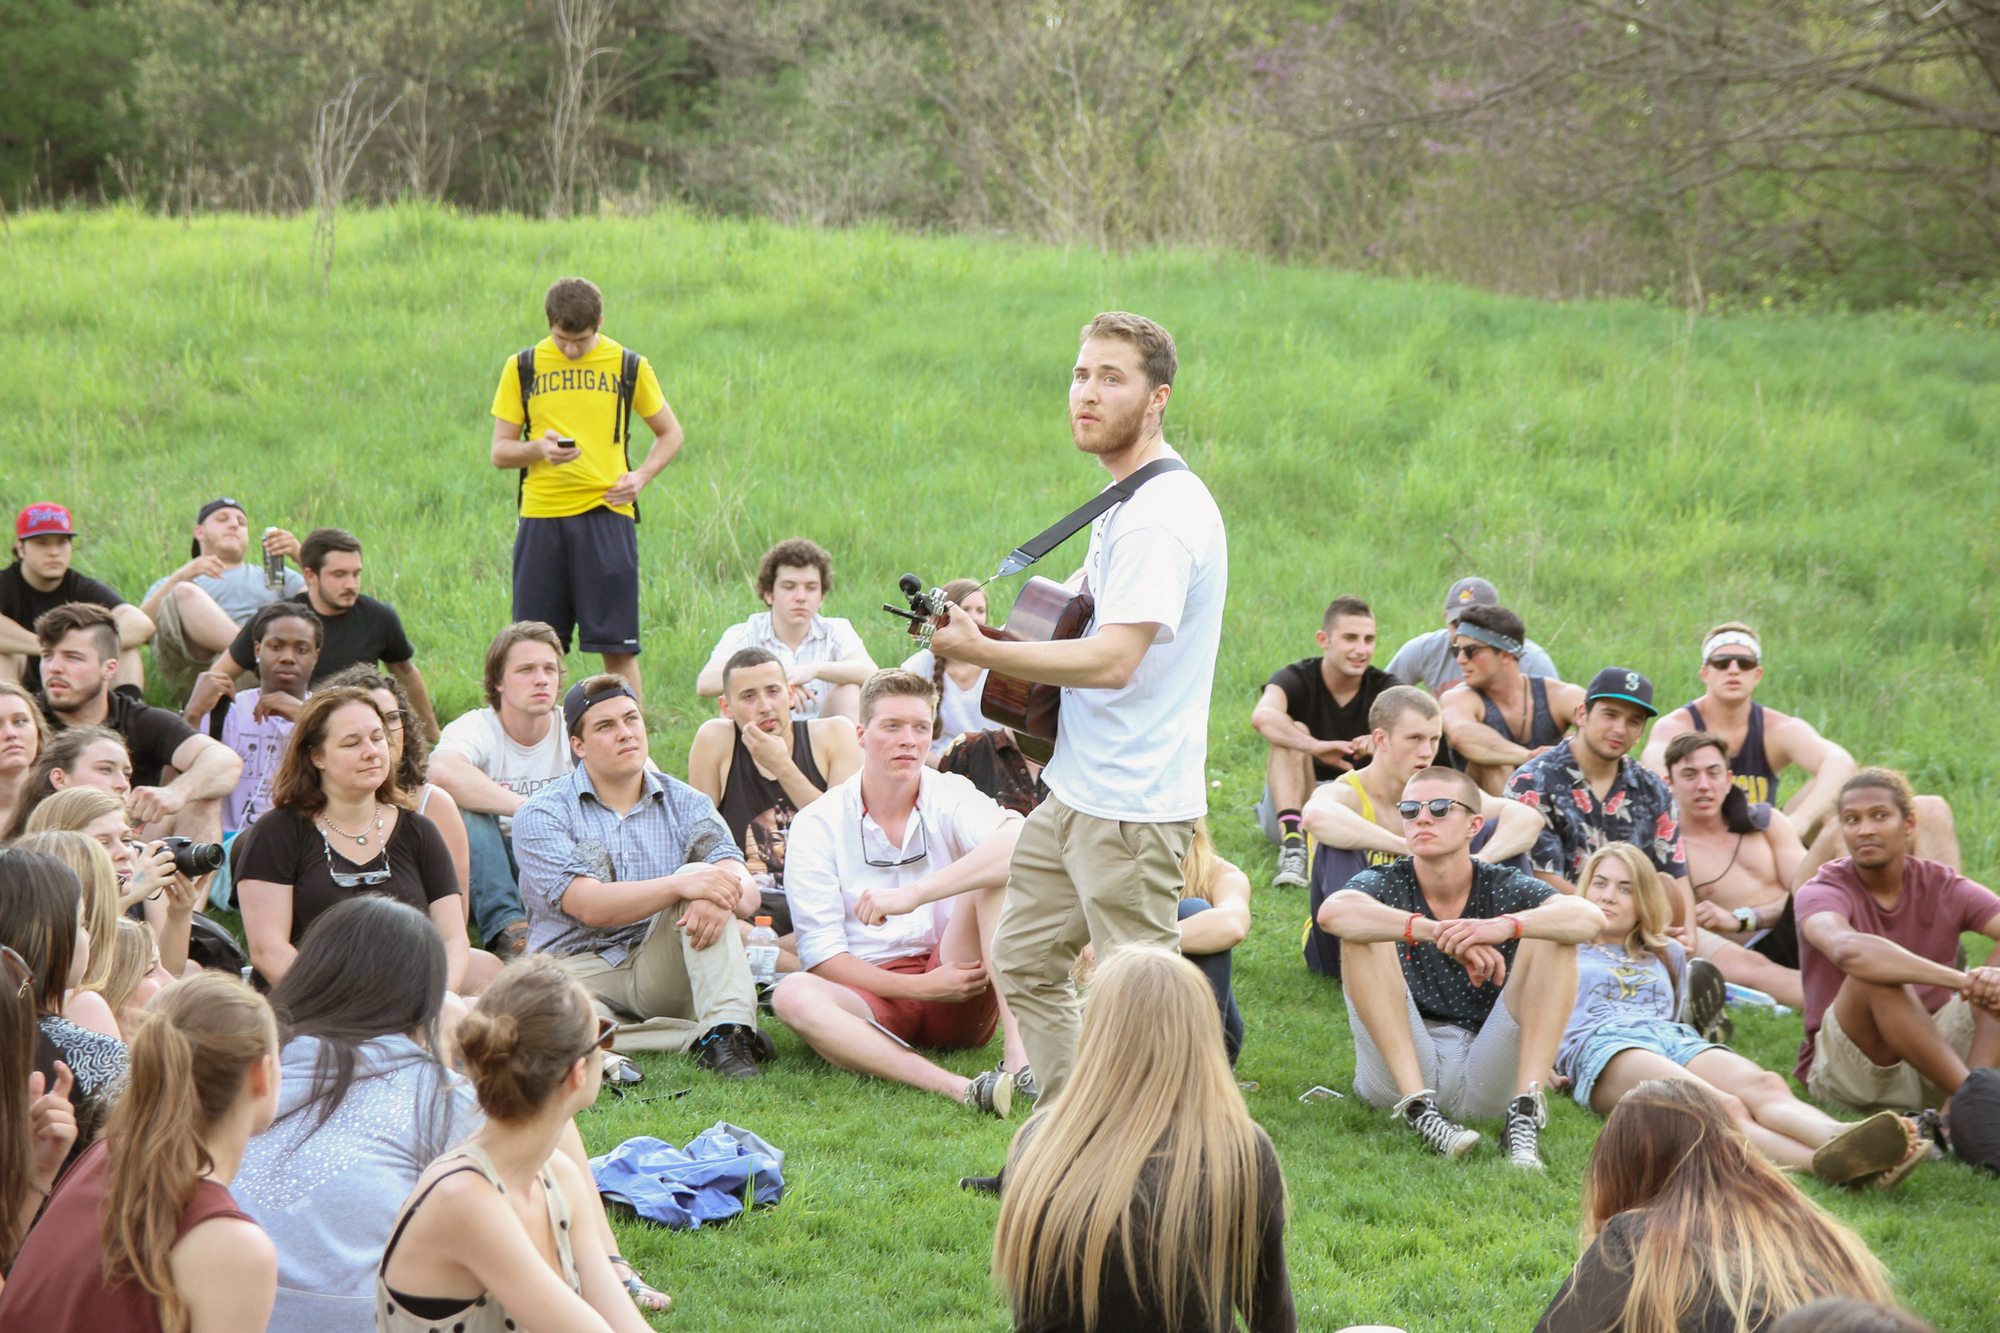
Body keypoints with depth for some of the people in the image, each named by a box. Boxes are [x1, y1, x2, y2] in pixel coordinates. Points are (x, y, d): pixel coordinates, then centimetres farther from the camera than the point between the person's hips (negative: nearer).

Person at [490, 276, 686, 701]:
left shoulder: (630, 367, 7)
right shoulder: (522, 367, 8)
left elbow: (670, 433, 17)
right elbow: (499, 450, 9)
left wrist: (641, 476, -2)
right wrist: (538, 449, -13)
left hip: (606, 512, -1)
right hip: (541, 515, 1)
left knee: (617, 646, -4)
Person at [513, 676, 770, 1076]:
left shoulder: (684, 803, 9)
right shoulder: (542, 814, -1)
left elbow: (746, 886, -5)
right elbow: (590, 906, -16)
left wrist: (721, 897, -31)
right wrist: (680, 885, -30)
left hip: (663, 970, 2)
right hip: (579, 971, -2)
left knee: (699, 871, -22)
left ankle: (727, 1028, -34)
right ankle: (702, 1037, -28)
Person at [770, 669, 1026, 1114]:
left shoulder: (950, 797, 1)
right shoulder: (816, 825, 1)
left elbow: (1020, 838, -24)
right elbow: (821, 955, -4)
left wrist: (915, 894, -34)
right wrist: (919, 986, -17)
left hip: (958, 1003, 0)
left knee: (996, 866, -19)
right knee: (793, 995, -32)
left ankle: (1017, 1050, -33)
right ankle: (960, 1089, -49)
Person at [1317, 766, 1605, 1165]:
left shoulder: (1504, 890, 4)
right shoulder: (1385, 886, 1)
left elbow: (1591, 919, -17)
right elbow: (1332, 913, -25)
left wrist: (1504, 926, -36)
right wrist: (1438, 932, -39)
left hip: (1487, 1077, 1)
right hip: (1398, 1069, -1)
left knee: (1554, 939, -13)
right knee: (1365, 936, -19)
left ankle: (1526, 1109, -27)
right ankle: (1417, 1106, -28)